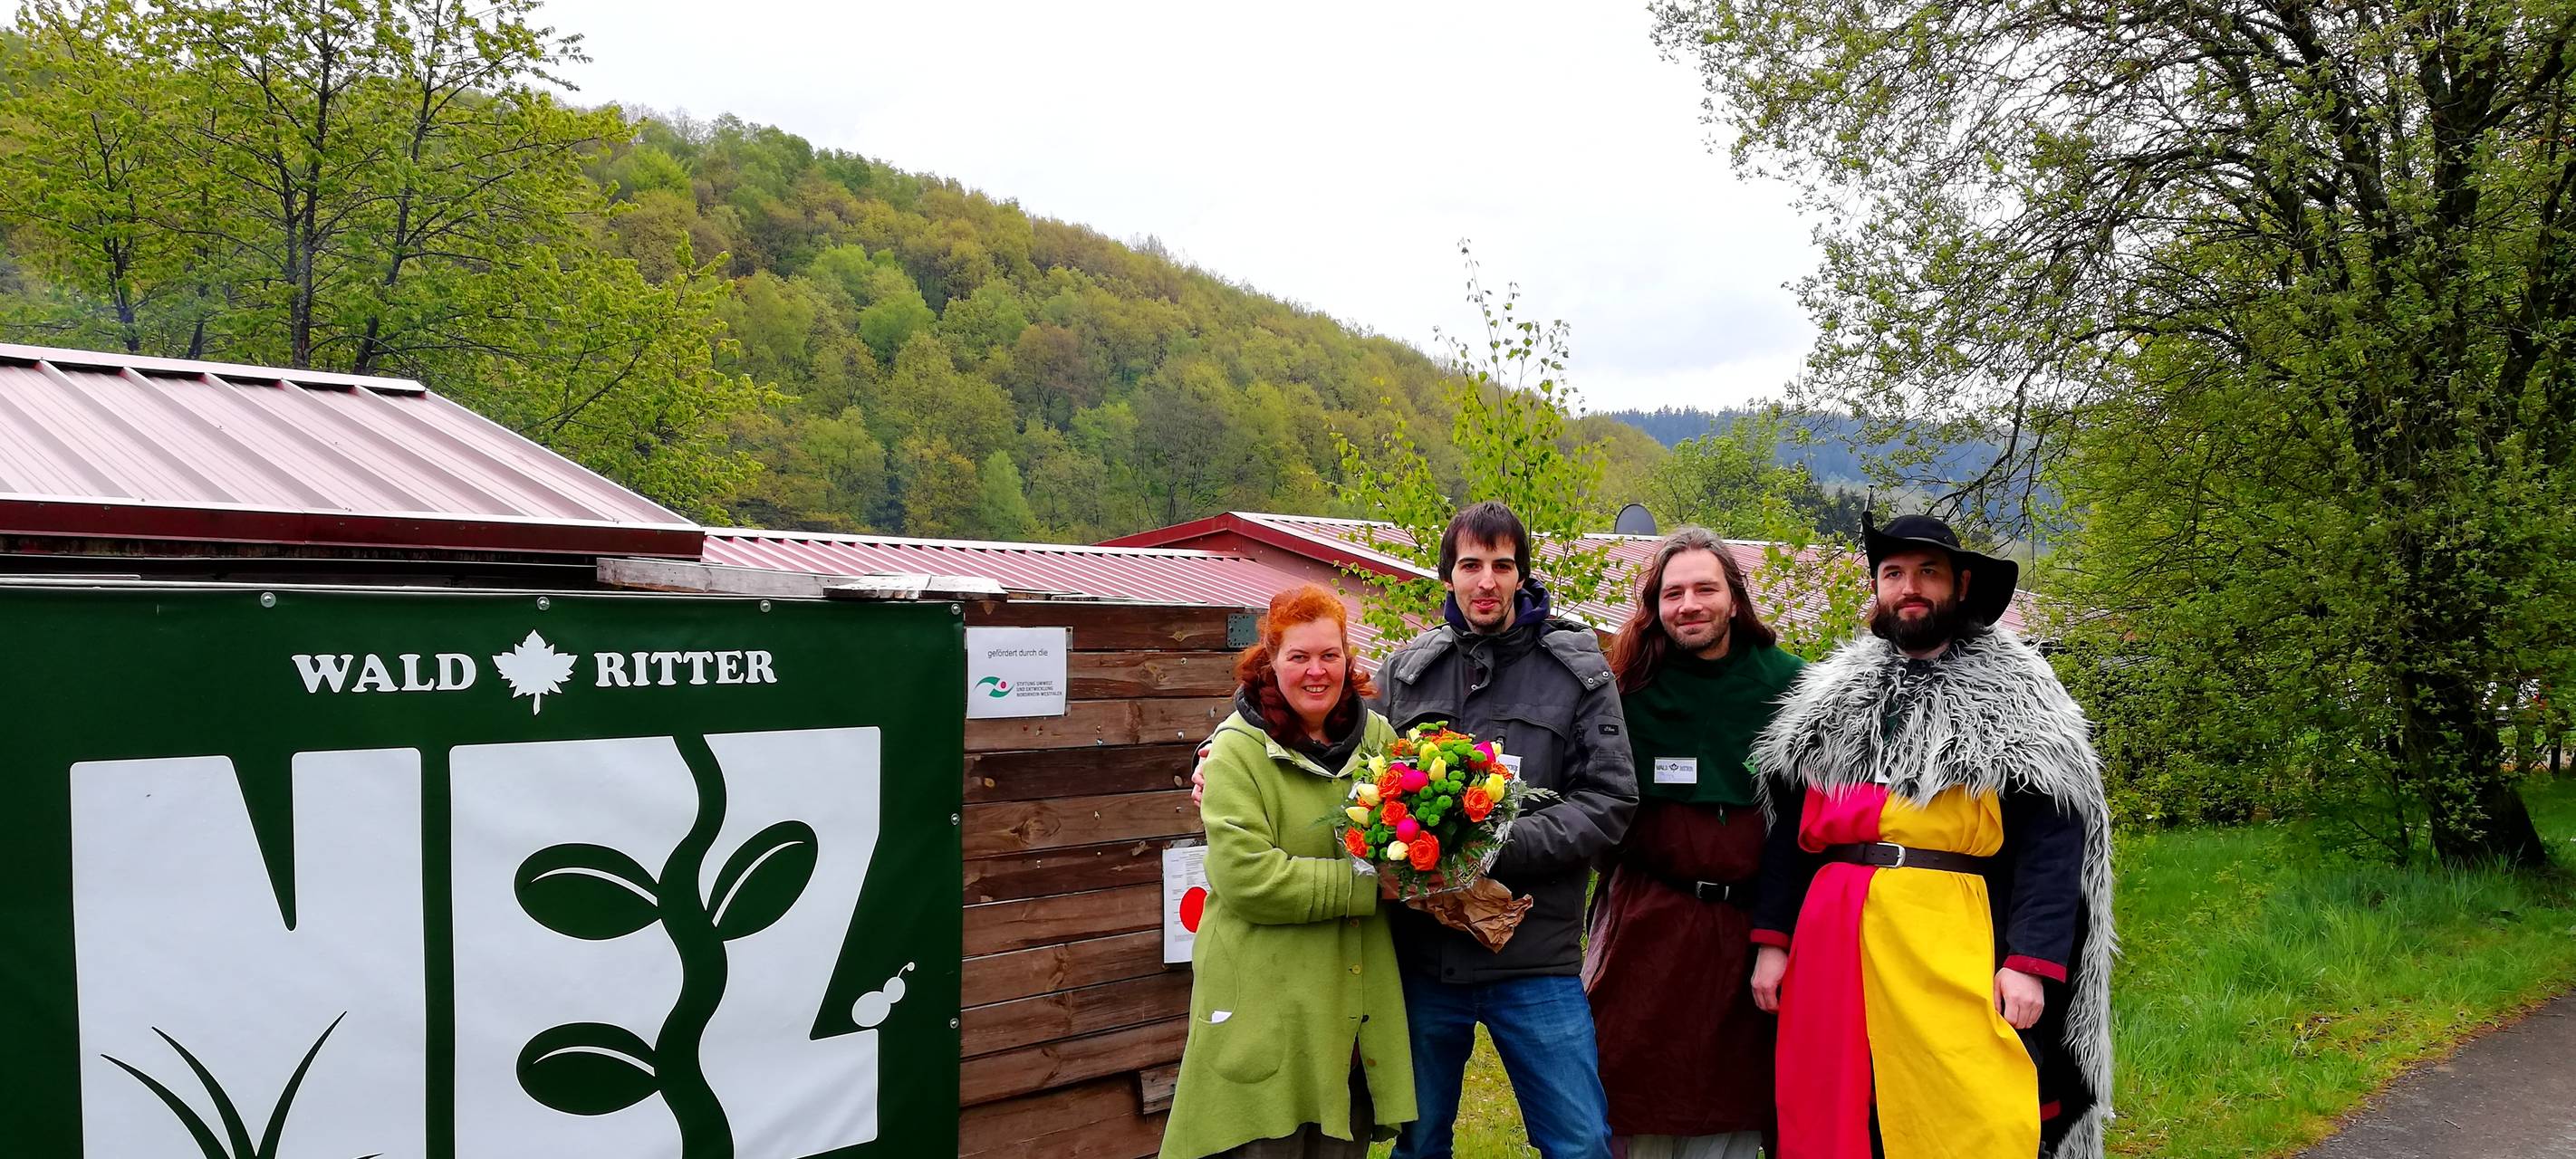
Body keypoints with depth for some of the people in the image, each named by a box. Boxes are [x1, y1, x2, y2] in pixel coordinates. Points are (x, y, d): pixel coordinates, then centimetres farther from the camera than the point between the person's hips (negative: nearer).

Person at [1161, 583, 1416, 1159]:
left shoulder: (1378, 737, 8)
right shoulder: (1238, 751, -9)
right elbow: (1247, 876, -18)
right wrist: (1366, 885, -17)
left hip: (1356, 1002, 5)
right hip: (1268, 1009, -5)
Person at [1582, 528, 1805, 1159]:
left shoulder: (1786, 682, 1)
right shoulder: (1631, 686, 0)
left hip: (1749, 926, 1)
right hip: (1648, 922, -1)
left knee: (1730, 1108, 10)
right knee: (1636, 1094, 6)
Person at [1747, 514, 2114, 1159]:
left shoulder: (2015, 700, 4)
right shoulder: (1829, 697, 16)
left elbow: (2049, 843, -3)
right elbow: (1791, 826, 16)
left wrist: (2030, 962, -13)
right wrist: (1772, 940, 8)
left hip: (1955, 950, -4)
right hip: (1833, 941, 4)